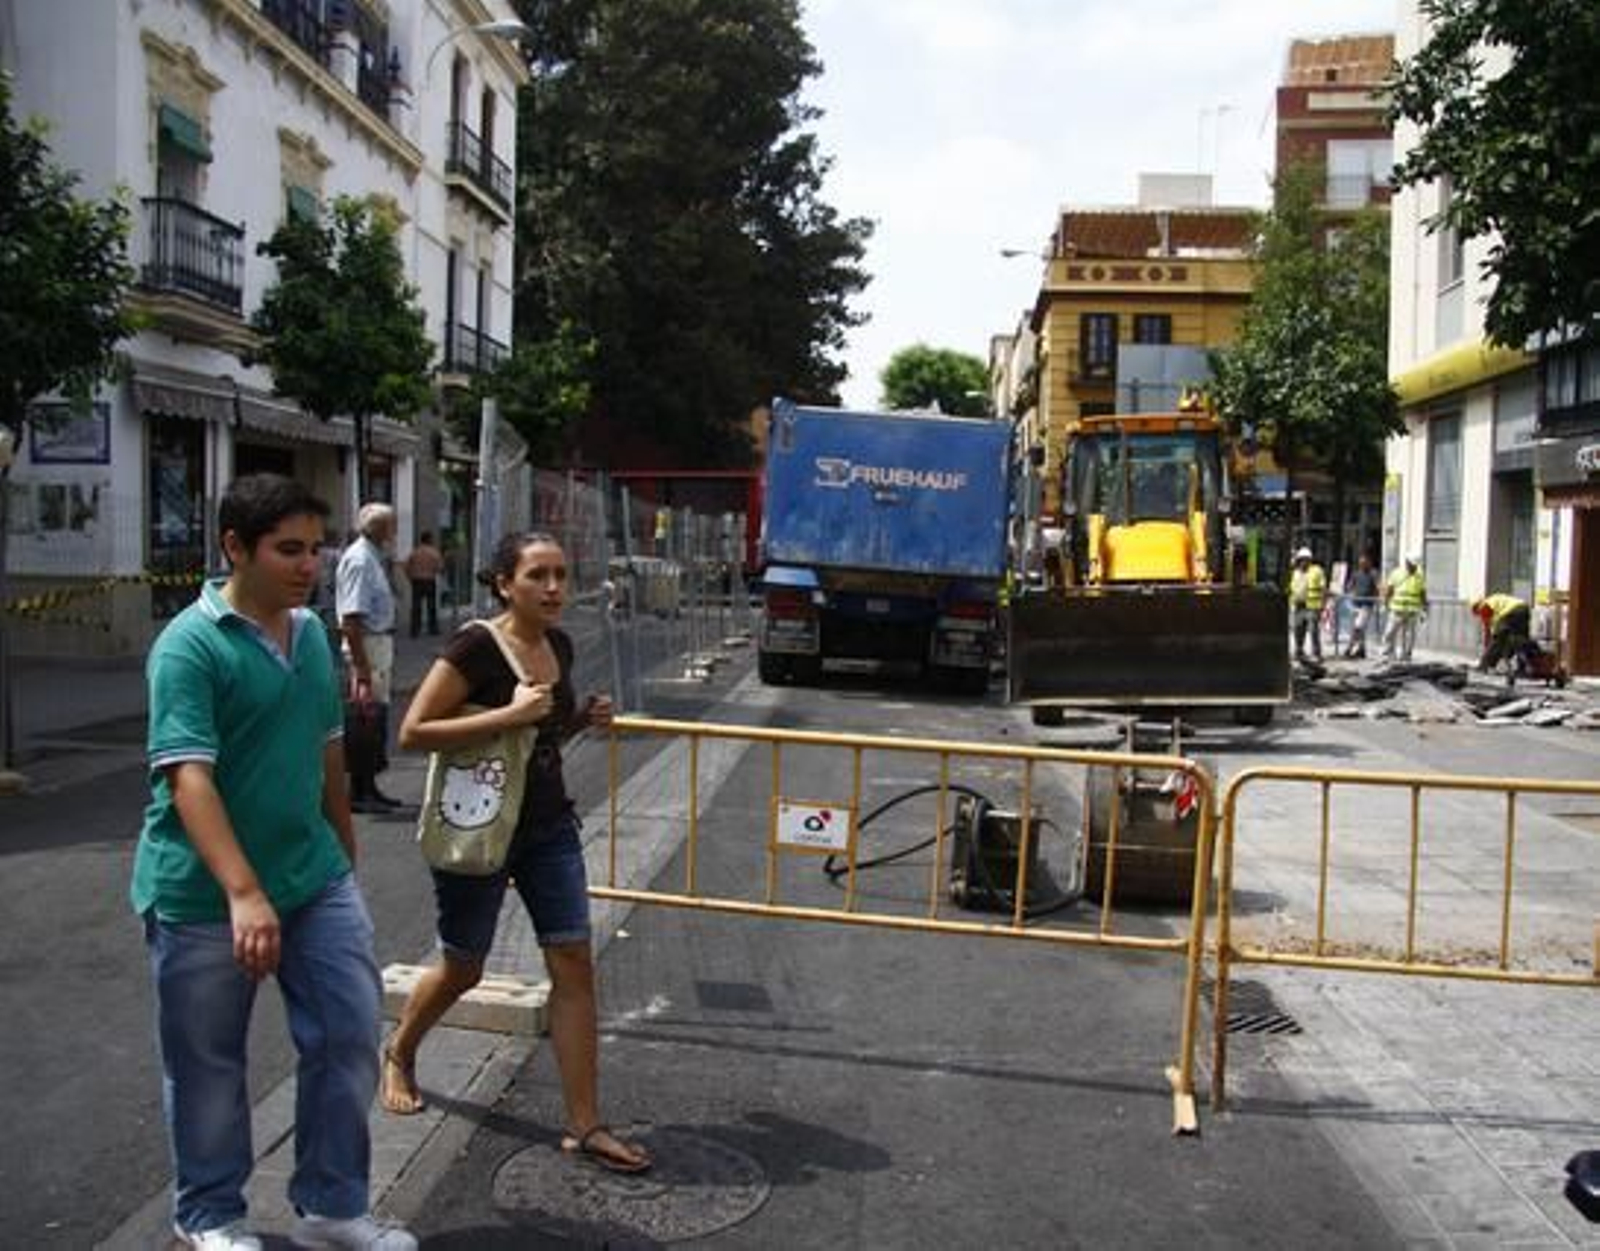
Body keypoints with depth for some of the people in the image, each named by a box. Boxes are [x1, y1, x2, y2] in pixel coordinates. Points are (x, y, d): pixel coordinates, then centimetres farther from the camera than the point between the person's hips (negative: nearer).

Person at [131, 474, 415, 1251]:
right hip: (204, 895, -6)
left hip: (315, 878, 6)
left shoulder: (312, 633, 5)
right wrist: (243, 893, -35)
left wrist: (345, 851, 20)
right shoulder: (190, 644, -17)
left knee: (349, 1036, 7)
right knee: (209, 1066, 11)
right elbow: (187, 777, -26)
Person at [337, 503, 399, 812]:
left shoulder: (372, 557, 14)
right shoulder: (359, 560, -17)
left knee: (377, 715, 16)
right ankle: (359, 792, 2)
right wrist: (362, 669, -25)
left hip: (381, 642, 11)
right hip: (367, 645, -11)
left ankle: (368, 788, 25)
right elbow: (351, 619, -22)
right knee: (364, 718, -5)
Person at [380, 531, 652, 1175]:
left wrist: (584, 719, -2)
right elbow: (413, 732, -22)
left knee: (574, 965, 0)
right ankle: (399, 1054, 44)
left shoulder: (559, 646, 3)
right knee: (462, 969, 12)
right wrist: (509, 713, -27)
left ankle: (584, 1125, 8)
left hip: (548, 826, 6)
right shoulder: (475, 647, -18)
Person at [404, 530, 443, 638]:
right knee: (431, 606, 7)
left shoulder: (414, 552, 1)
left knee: (416, 607, 3)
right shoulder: (434, 552, -6)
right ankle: (433, 629, 10)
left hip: (416, 581, 2)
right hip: (430, 581, -2)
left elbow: (407, 567, 1)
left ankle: (415, 630, 2)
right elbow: (439, 566, -8)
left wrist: (411, 578, 10)